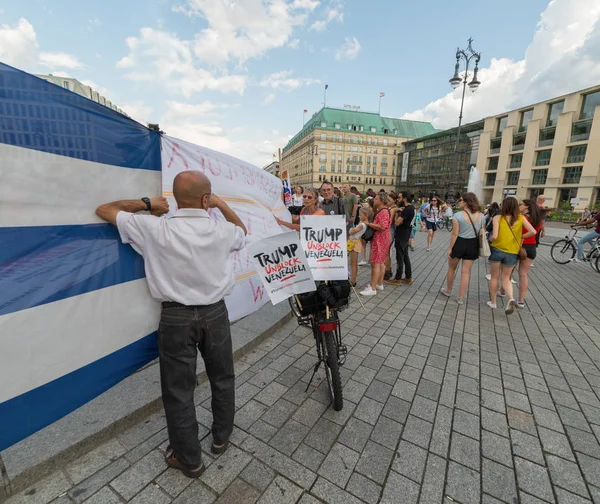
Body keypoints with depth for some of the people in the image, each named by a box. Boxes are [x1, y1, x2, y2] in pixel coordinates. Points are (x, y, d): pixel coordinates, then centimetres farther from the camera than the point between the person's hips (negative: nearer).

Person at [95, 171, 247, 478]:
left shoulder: (155, 229, -14)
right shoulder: (221, 230, -9)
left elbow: (104, 210, 0)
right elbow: (243, 231, 15)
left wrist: (146, 204, 7)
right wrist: (223, 206, 12)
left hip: (176, 317, -1)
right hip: (215, 313, 2)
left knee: (179, 390, 16)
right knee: (222, 379, 23)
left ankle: (189, 460, 36)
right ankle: (221, 438, 43)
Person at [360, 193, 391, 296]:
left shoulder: (384, 211, -16)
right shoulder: (380, 211, 16)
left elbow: (382, 226, -26)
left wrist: (368, 224, -19)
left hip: (379, 240, -11)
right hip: (379, 239, 11)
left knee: (375, 263, -10)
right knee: (381, 262, 15)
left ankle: (372, 288, -7)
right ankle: (380, 284, 24)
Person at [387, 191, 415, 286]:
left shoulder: (407, 209, -21)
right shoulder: (411, 207, 10)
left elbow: (397, 222, -23)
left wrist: (397, 212, -8)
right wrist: (399, 211, -4)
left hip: (401, 236, -10)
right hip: (405, 235, 10)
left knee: (400, 257, -2)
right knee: (405, 256, 16)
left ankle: (398, 279, 7)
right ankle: (408, 277, 24)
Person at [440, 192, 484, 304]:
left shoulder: (458, 215, -15)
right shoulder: (481, 216, 1)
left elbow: (455, 234, -15)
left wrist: (450, 248, -8)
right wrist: (479, 249, 15)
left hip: (459, 243, -4)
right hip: (473, 245, 4)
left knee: (452, 268, 17)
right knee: (466, 271, 9)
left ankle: (448, 291, 35)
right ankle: (461, 298, 16)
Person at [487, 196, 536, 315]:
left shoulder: (497, 218, -9)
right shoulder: (521, 218, -1)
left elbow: (494, 236, -18)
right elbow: (533, 232, -10)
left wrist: (490, 239, 3)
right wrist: (521, 236, 7)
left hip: (496, 249, -2)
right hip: (512, 252, 2)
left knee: (494, 277, 13)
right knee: (506, 278, 16)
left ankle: (493, 302, 21)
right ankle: (511, 299, -8)